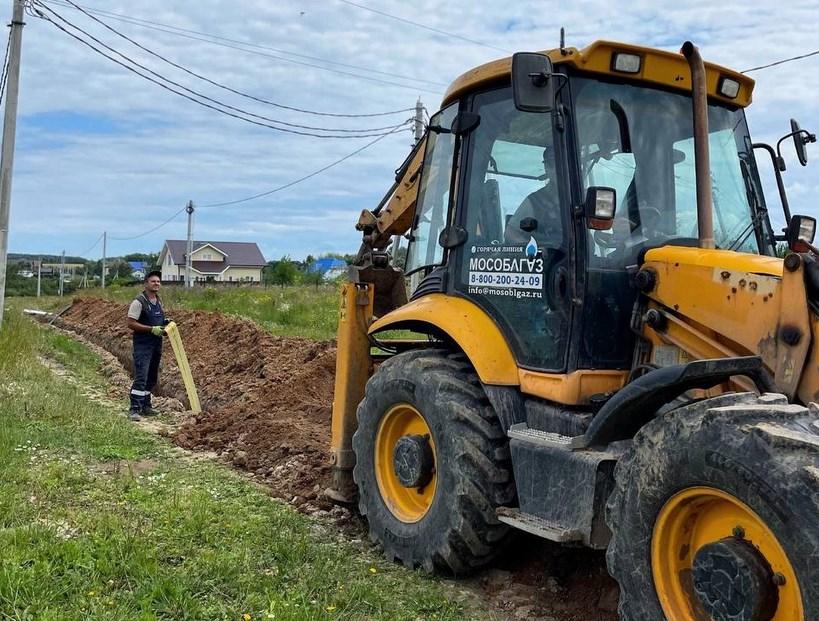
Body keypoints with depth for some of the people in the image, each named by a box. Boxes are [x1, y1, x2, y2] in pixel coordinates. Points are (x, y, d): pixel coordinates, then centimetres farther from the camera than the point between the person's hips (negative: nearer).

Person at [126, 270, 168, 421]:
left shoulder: (159, 301, 12)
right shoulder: (139, 301, -12)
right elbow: (131, 324, -16)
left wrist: (165, 324, 3)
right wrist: (152, 329, -22)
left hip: (156, 345, 8)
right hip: (143, 345, -8)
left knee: (152, 378, 14)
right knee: (141, 377, -13)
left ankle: (146, 406, 24)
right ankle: (134, 409, -11)